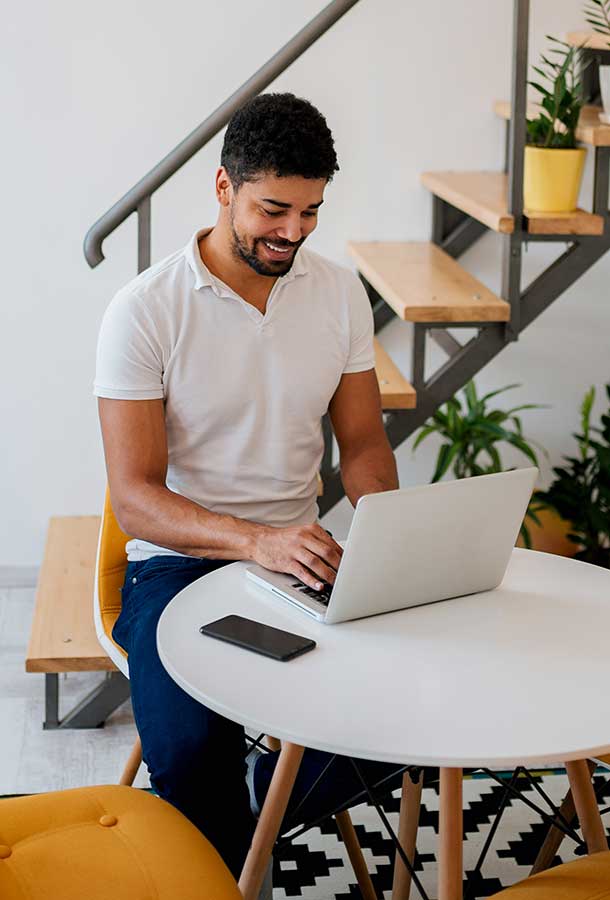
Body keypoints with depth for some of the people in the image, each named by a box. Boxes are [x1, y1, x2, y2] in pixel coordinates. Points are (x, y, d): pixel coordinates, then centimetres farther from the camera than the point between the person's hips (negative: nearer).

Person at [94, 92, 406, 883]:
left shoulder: (340, 294, 3)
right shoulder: (143, 312, -12)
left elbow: (362, 442, 10)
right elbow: (135, 498, -16)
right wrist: (255, 540, -34)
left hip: (298, 554, 4)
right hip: (177, 562, -4)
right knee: (193, 749, -30)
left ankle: (257, 808, 9)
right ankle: (226, 872, 3)